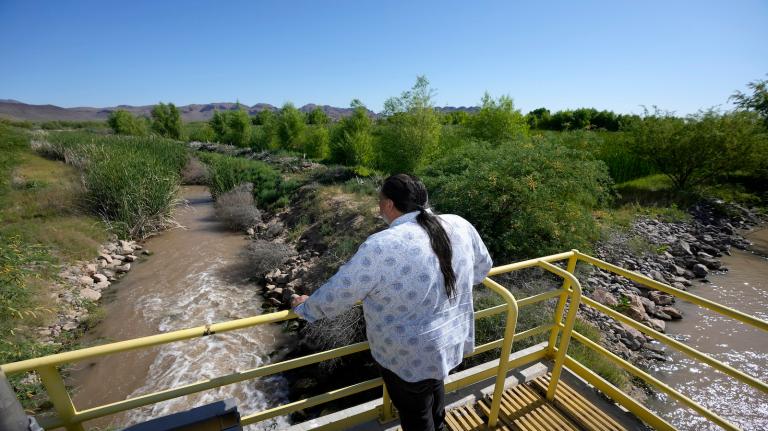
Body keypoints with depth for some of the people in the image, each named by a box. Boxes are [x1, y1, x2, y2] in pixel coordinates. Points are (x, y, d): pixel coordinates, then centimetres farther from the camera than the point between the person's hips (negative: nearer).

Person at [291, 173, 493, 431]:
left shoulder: (381, 247, -29)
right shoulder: (460, 226, -11)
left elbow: (337, 293, -18)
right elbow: (482, 268, 6)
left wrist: (306, 307, 2)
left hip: (410, 356, -7)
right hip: (452, 338, 7)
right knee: (434, 386, 35)